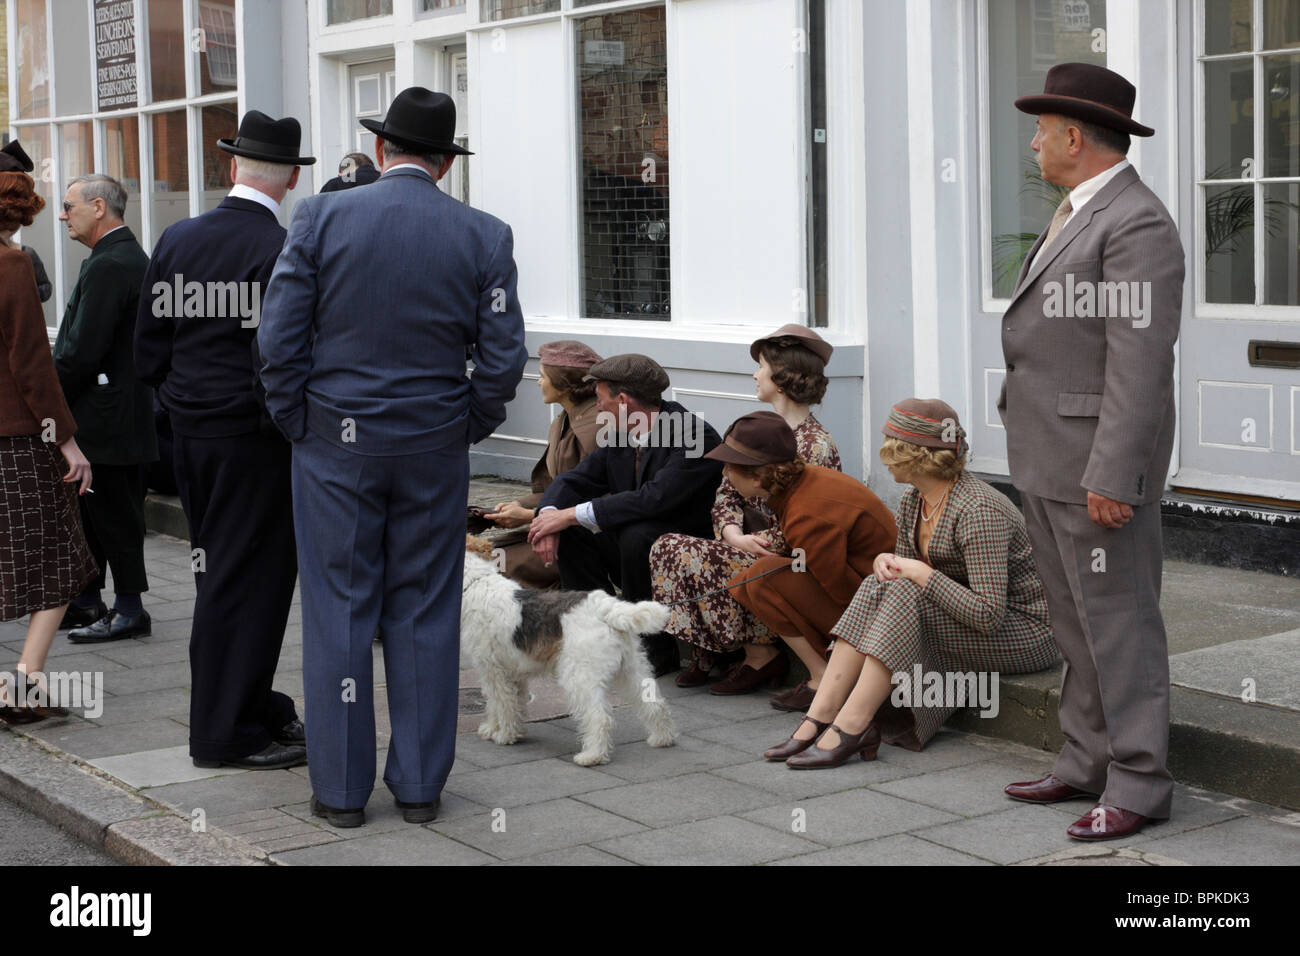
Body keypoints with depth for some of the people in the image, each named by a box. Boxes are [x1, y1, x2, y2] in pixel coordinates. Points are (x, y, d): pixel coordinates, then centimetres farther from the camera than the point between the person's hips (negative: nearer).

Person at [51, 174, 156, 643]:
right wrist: (60, 395, 15)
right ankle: (87, 601, 25)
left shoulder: (107, 266, -19)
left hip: (106, 417, -10)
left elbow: (83, 349, -23)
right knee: (88, 511, 17)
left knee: (113, 513, -2)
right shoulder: (131, 257, 15)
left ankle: (129, 610, 5)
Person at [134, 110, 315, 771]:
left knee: (219, 574, 17)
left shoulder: (176, 240, 4)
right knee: (250, 579, 2)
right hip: (255, 437, -7)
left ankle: (254, 706, 29)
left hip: (189, 436, 7)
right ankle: (227, 732, 8)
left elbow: (148, 347, 8)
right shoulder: (284, 252, -16)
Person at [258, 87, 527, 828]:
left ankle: (342, 788, 11)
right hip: (435, 449, 1)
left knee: (339, 613, 5)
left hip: (336, 442, -1)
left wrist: (298, 425, 6)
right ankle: (420, 786, 15)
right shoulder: (484, 237, -1)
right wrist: (466, 431, 11)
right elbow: (504, 356, -3)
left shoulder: (322, 218, -5)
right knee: (426, 614, 9)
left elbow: (279, 339, -6)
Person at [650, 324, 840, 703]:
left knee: (687, 556, -24)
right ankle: (705, 654, -5)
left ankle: (761, 654, -10)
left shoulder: (816, 446, -15)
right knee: (666, 548, -13)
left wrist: (751, 544, -20)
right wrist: (733, 533, -12)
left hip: (788, 562, -8)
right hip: (747, 548, 8)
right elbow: (727, 491, 8)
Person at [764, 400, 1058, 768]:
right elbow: (908, 573, 13)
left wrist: (922, 574, -26)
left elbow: (989, 615, -30)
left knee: (905, 596, -27)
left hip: (1024, 633, -8)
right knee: (877, 587, -14)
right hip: (965, 611, 8)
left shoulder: (978, 510, -25)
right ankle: (817, 720, -23)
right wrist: (886, 561, -10)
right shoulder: (913, 502, 3)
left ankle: (848, 731, -28)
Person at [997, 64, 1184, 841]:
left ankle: (1139, 783, 5)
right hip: (1050, 459, 10)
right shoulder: (1080, 218, 16)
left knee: (1118, 618, -3)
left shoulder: (1137, 223, -16)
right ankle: (1089, 761, 23)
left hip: (1099, 464, -10)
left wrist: (1114, 478, -25)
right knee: (1077, 620, 14)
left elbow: (1140, 363, -22)